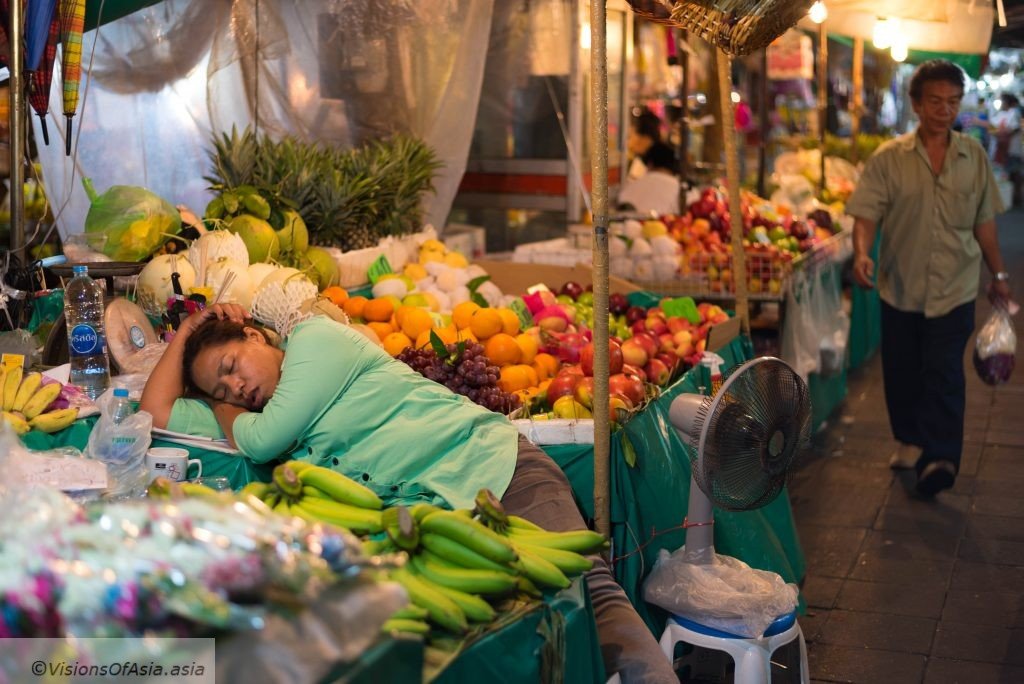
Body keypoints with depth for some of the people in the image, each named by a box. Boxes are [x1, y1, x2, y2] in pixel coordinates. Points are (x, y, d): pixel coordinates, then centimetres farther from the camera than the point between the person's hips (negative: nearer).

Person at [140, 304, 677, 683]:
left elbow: (258, 440, -2)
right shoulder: (248, 415, 24)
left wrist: (220, 410, 19)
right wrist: (187, 330, 26)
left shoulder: (317, 338, 3)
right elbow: (155, 413, 24)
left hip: (494, 465, -5)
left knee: (585, 586, -26)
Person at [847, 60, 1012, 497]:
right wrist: (862, 254, -28)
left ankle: (939, 458, -4)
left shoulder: (974, 157, 4)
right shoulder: (888, 159, -3)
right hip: (901, 287, 0)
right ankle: (910, 440, 31)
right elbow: (866, 214, -10)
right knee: (902, 373, 11)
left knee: (944, 376, -7)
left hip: (955, 289, 0)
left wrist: (998, 274, 14)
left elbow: (984, 222, 11)